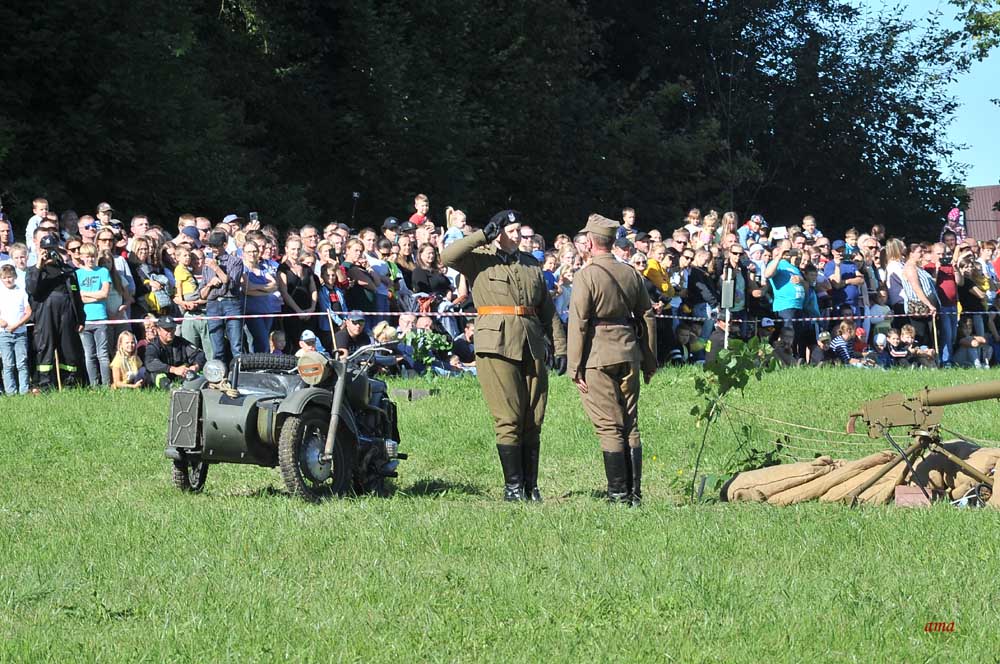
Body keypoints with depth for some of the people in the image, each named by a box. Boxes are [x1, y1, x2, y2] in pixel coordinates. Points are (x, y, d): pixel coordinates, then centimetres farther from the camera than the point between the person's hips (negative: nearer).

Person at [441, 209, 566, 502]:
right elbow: (448, 256, -13)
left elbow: (548, 310, 21)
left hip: (531, 346, 5)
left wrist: (560, 347, 13)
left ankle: (530, 485, 9)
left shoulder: (531, 264, 21)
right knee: (509, 420, -8)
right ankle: (512, 485, -4)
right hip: (497, 346, -5)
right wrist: (483, 236, -11)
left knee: (533, 421, 4)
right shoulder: (480, 259, 7)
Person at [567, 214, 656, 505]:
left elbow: (578, 323, -11)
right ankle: (634, 492, 9)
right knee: (630, 425, 9)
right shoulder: (631, 274, 10)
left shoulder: (586, 276, -8)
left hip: (598, 358, -5)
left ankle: (618, 493, -4)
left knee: (609, 427, -3)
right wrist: (649, 361, 19)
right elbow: (647, 317, 13)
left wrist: (575, 367, -8)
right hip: (629, 355, 5)